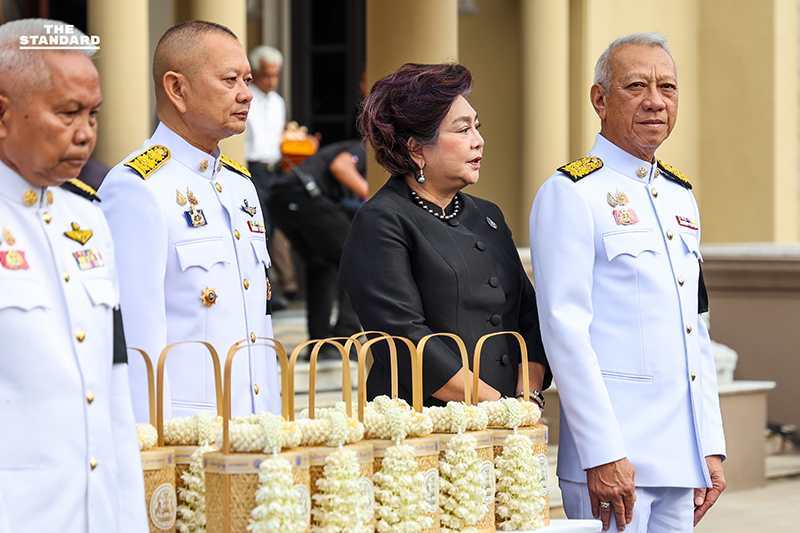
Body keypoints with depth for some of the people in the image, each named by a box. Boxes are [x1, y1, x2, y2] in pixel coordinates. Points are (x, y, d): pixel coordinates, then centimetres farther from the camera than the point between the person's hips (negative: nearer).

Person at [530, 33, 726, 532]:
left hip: (681, 455, 7)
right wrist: (602, 454, -18)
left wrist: (711, 448, 13)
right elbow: (564, 330, -12)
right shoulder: (570, 194, -6)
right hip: (614, 456, -7)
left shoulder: (681, 196, 17)